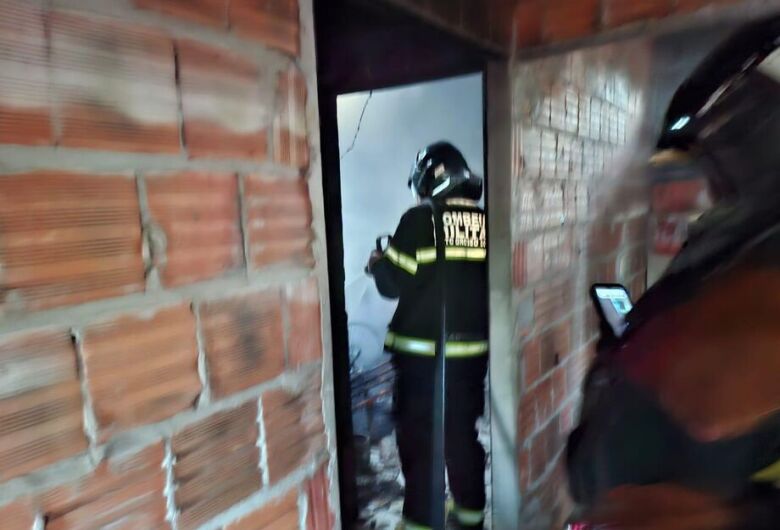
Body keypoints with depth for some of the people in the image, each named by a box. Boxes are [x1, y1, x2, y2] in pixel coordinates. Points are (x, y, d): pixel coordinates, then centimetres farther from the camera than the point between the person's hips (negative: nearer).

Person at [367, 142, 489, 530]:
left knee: (417, 435, 10)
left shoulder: (419, 220, -12)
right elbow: (490, 281, 9)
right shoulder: (486, 222, 0)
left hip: (422, 350, -5)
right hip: (472, 349, 5)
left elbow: (393, 284, -11)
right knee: (462, 430, 20)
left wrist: (377, 263, 9)